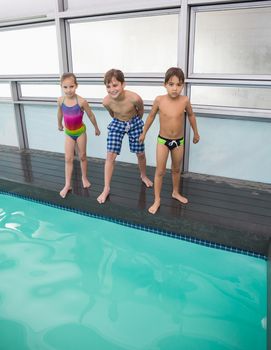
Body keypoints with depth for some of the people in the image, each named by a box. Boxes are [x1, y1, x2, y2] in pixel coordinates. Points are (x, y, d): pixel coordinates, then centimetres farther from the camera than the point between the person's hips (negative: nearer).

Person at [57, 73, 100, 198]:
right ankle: (67, 185, 8)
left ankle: (84, 177, 33)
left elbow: (91, 115, -9)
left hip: (80, 131, -2)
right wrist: (59, 124, 24)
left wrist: (96, 128, 2)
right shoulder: (60, 100, -12)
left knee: (82, 156, 12)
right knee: (68, 159, 2)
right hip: (68, 133, 3)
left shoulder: (81, 101, -23)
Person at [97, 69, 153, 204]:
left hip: (135, 123, 0)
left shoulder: (134, 98, -31)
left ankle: (143, 175, 40)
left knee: (140, 153, 10)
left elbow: (141, 111, -7)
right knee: (110, 155, -6)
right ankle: (106, 188, 3)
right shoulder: (106, 101, -25)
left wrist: (135, 121, 10)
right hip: (117, 124, 1)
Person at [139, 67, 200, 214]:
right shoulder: (159, 100, -16)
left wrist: (196, 133, 16)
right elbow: (151, 116, 1)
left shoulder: (185, 100, -14)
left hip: (179, 141, 1)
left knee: (176, 169, 19)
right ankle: (157, 200, 16)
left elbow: (191, 115, 6)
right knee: (160, 171, 3)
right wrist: (144, 133, 9)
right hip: (163, 140, -1)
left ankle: (176, 192, 41)